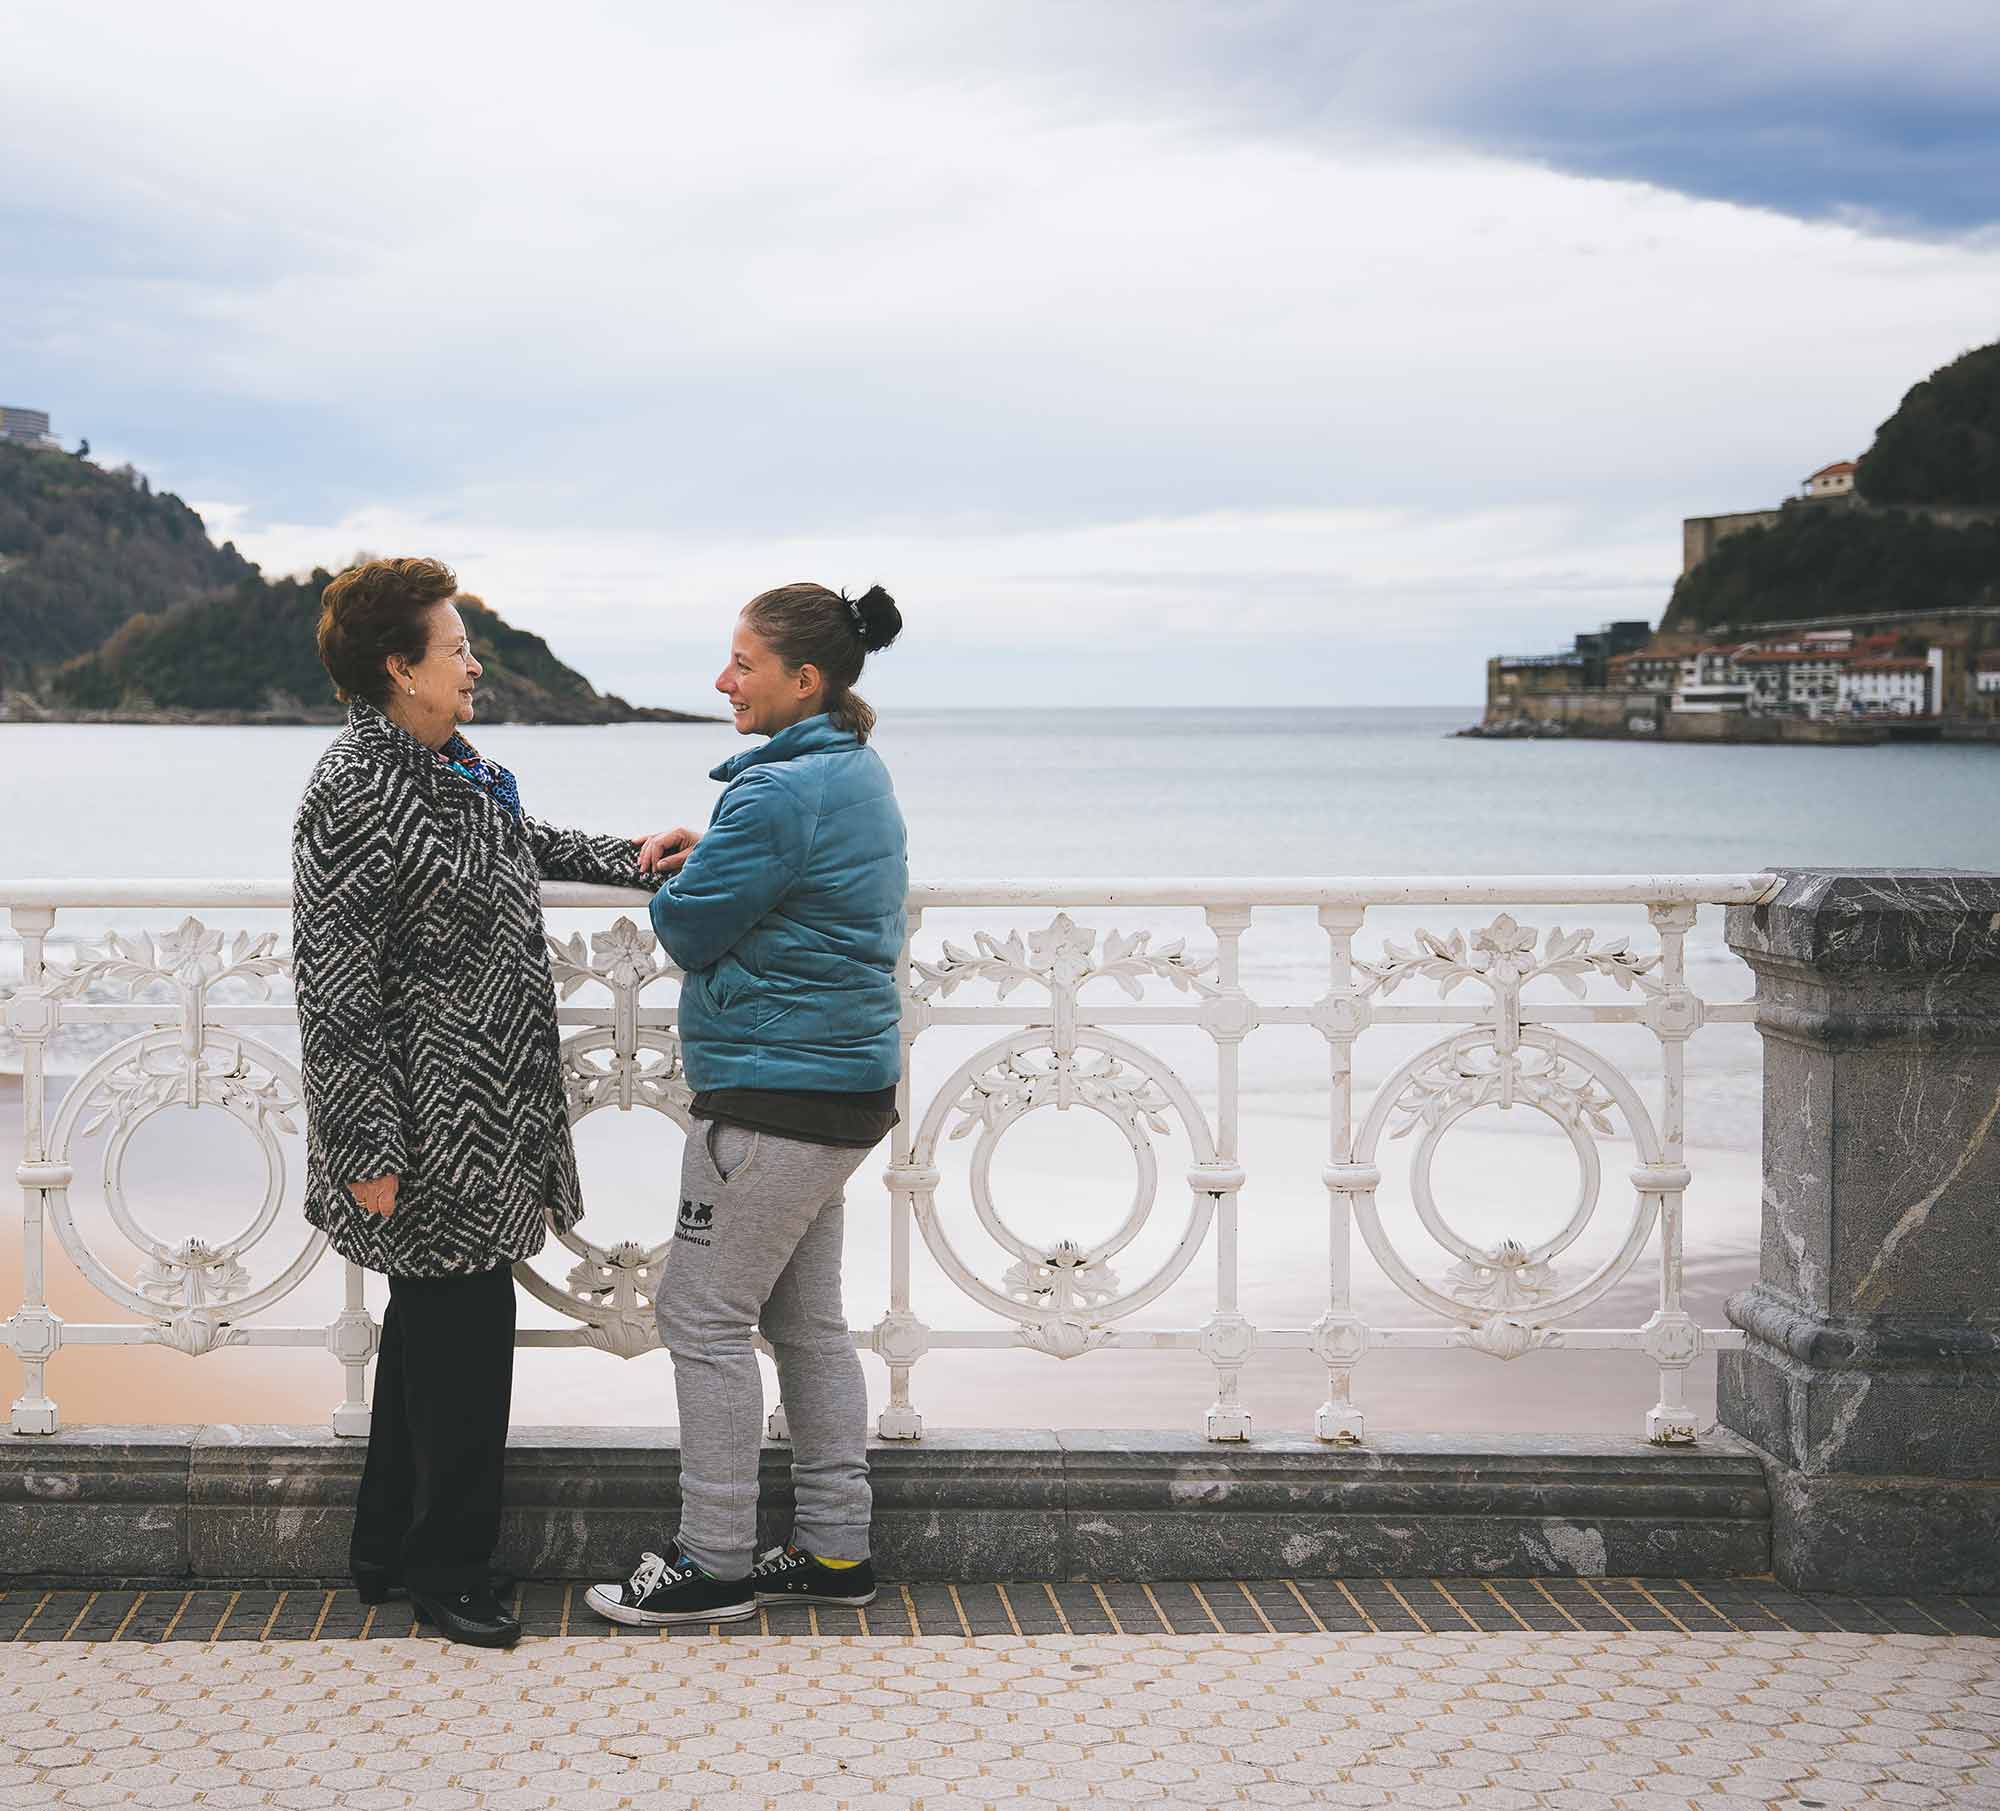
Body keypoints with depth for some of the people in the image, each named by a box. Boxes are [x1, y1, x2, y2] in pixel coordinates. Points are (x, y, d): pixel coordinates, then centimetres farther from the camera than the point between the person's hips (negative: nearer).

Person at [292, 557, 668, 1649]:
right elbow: (334, 986, -20)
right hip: (429, 1124, -10)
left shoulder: (454, 768, 11)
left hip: (485, 1111, 10)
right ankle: (447, 1568, 10)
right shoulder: (355, 793, -18)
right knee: (464, 1324, -3)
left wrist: (632, 858, 28)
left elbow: (525, 845, 35)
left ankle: (388, 1547, 27)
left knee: (435, 1325, 16)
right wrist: (367, 1147, -21)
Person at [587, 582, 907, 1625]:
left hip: (776, 1095, -10)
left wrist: (681, 876, 6)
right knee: (807, 1320, 15)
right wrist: (709, 852, 4)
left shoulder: (778, 795, -21)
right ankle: (833, 1550, 21)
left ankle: (713, 1564, 7)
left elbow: (687, 930, -15)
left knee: (704, 1319, 0)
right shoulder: (860, 774, 11)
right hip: (846, 1081, 10)